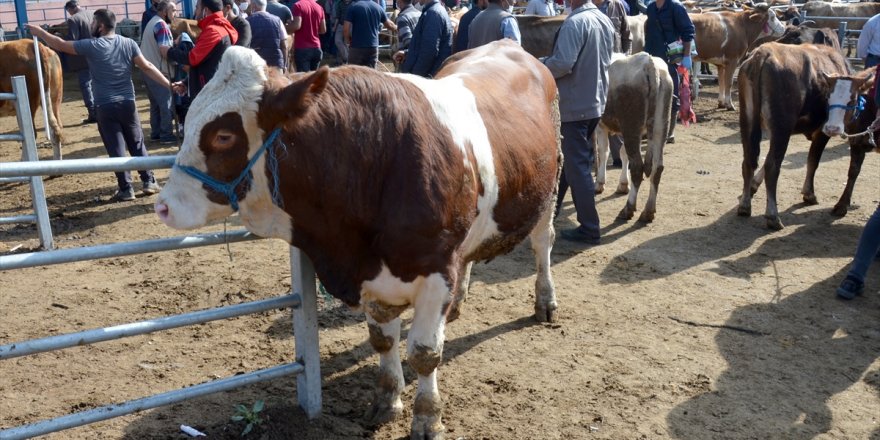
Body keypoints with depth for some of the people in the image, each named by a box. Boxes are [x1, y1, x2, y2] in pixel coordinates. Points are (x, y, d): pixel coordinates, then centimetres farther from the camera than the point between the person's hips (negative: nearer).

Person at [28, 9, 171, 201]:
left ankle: (126, 189, 2)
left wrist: (39, 32, 16)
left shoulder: (92, 46, -7)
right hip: (127, 103, 3)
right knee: (137, 144, 13)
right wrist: (169, 85, -4)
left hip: (105, 106, -3)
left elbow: (61, 45, 2)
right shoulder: (129, 43, 1)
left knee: (116, 148, 1)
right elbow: (147, 67, -4)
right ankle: (149, 181, 11)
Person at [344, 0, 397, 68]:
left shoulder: (353, 6, -8)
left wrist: (348, 41, 6)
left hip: (356, 47, -4)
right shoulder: (378, 7, 6)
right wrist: (396, 27, 43)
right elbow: (389, 24, 21)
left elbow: (346, 29, -13)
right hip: (373, 47, 4)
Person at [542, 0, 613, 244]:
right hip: (595, 102, 9)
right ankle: (550, 208, 36)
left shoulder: (575, 23, -19)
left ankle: (589, 228, 2)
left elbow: (562, 64, -26)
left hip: (574, 105, -9)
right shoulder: (605, 21, 8)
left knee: (577, 166, -2)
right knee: (568, 158, 21)